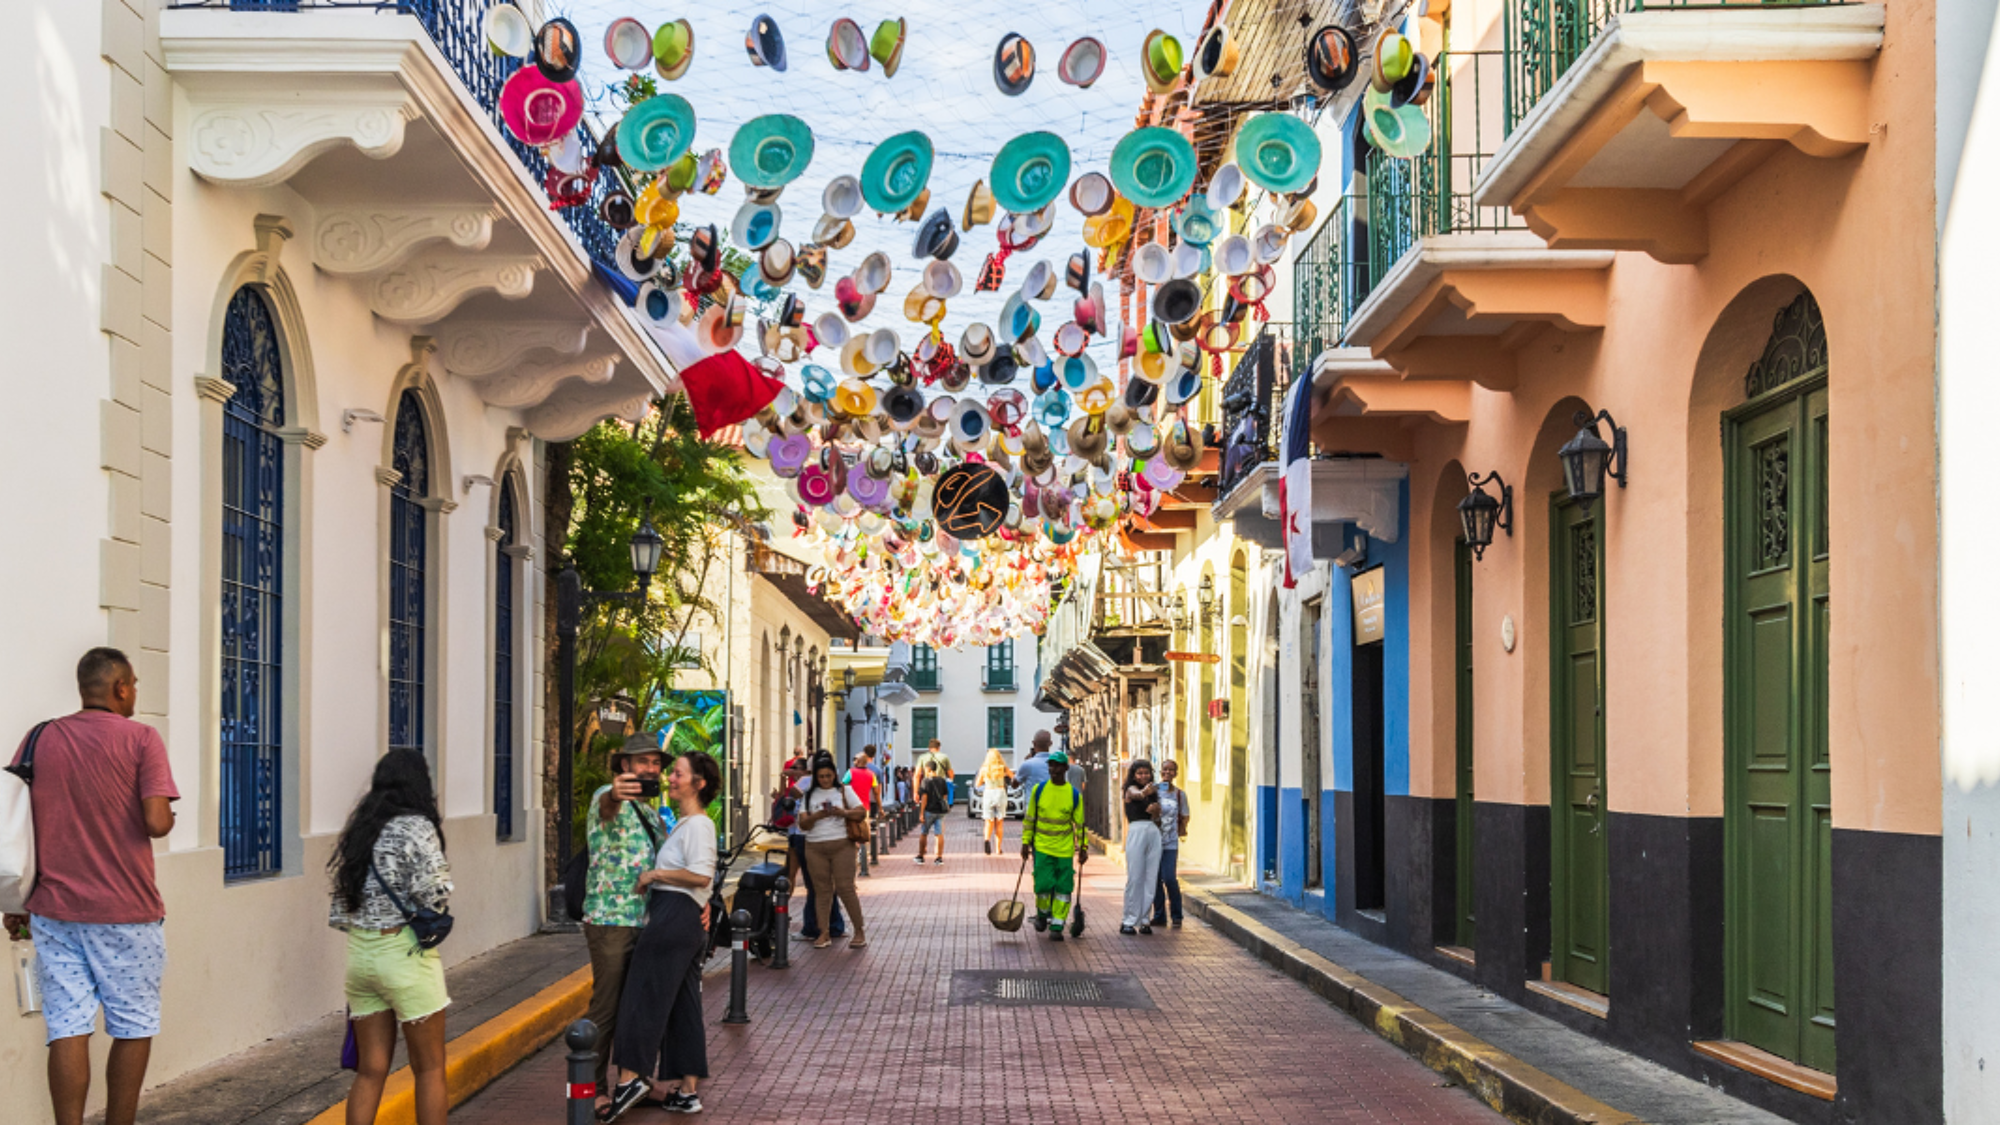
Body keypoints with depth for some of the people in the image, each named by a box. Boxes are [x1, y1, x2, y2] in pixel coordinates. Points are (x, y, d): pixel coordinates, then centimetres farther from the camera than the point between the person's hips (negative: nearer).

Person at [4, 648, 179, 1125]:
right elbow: (157, 822, -17)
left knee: (68, 1030, 3)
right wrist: (166, 815, 6)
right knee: (133, 1029, 9)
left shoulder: (39, 739, 6)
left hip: (54, 909, 4)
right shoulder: (140, 739, -7)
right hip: (126, 913, -3)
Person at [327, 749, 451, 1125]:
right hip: (405, 952, -6)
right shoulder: (416, 827, -10)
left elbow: (342, 895, 13)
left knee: (371, 1070, 10)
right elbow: (434, 893, -16)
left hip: (359, 952, 6)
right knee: (429, 1068, 4)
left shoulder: (360, 827, 11)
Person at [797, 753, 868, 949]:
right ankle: (824, 933, 7)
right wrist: (817, 816, -14)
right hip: (815, 847, 2)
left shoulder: (844, 791, 8)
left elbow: (862, 812, 3)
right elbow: (803, 822, 5)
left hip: (841, 845, -2)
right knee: (823, 890, 3)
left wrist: (844, 812, -14)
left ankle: (860, 929, 3)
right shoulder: (809, 795, 12)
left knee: (845, 887, -6)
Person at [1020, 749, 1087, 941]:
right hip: (1042, 847, 0)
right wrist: (1026, 842, 5)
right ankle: (1042, 912, 23)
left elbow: (1080, 823, 7)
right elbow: (1030, 818, 9)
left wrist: (1083, 847, 2)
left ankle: (1057, 926, 9)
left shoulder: (1074, 794, 0)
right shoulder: (1039, 790, 2)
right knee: (1043, 885, -7)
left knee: (1063, 888, -1)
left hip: (1065, 849, 0)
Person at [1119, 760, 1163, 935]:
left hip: (1153, 832, 6)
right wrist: (1144, 792, -48)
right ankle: (1129, 921, -3)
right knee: (1135, 878, -7)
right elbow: (1136, 794, -24)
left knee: (1151, 879, 4)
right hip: (1136, 831, -6)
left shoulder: (1151, 792, 19)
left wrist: (1155, 809, -8)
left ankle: (1144, 919, 9)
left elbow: (1157, 814, 17)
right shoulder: (1131, 789, 0)